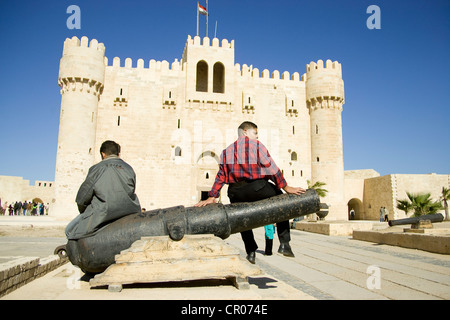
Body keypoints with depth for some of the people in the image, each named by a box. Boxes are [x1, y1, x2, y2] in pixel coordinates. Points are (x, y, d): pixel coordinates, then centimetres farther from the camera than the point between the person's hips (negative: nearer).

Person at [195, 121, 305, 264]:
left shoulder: (227, 151, 18)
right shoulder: (256, 145, 4)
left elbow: (220, 176, 11)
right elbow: (271, 168, -1)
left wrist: (211, 197, 12)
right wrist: (286, 187, 3)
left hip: (235, 193, 5)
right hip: (257, 188, -4)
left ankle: (251, 251, 27)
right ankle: (284, 244, 13)